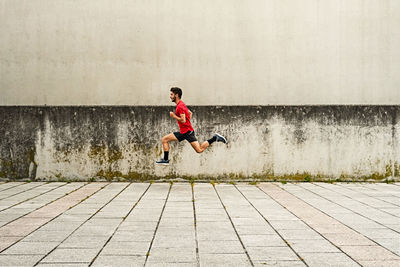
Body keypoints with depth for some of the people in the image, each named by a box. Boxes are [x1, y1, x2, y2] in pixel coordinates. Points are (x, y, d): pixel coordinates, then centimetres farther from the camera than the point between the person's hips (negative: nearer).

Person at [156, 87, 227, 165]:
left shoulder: (180, 106, -16)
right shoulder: (181, 104, 15)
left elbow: (183, 120, -24)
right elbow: (190, 113, 28)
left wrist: (174, 116, -12)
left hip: (187, 132, -10)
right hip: (183, 132, 10)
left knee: (199, 150, -12)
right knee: (164, 139, 5)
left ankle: (215, 138, -2)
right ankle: (165, 160, 6)